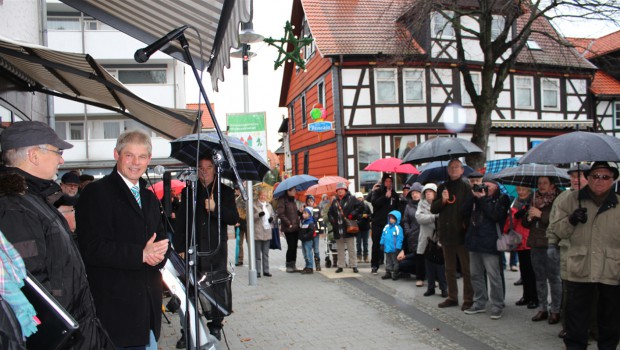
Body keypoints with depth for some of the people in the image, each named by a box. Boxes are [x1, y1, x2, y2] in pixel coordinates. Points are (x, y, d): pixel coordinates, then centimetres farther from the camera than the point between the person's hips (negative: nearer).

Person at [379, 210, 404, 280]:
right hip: (387, 248, 6)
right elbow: (383, 236, 10)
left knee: (395, 261, 8)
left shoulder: (398, 228, -16)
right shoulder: (386, 227, 3)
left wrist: (398, 248, -18)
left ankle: (395, 274, 17)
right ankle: (388, 273, 27)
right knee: (388, 261, 17)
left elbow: (399, 239, -17)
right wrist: (382, 244, 10)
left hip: (394, 249, -6)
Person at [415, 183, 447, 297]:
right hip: (427, 239, 3)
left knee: (441, 265, -2)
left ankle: (444, 288, 9)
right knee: (429, 265, 9)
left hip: (439, 239, -3)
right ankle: (430, 287, 19)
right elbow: (419, 217, -9)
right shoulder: (422, 204, 8)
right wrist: (434, 217, -18)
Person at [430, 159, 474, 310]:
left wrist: (466, 224, -18)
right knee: (449, 268, 13)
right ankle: (452, 297, 24)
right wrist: (442, 200, -9)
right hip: (447, 234, 5)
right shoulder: (442, 187, 11)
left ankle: (468, 299, 8)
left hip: (462, 234, -5)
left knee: (466, 268, 1)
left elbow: (472, 208, -7)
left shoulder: (467, 188, -4)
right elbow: (433, 209, 8)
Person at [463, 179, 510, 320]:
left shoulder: (501, 199, 0)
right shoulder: (478, 197, 16)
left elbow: (495, 215, -15)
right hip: (475, 241, 6)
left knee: (493, 276, -4)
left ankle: (497, 306, 5)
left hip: (489, 244, -6)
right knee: (475, 274, 12)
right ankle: (479, 303, 23)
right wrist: (474, 196, -1)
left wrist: (482, 199, -10)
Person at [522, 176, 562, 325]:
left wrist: (541, 215, -17)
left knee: (554, 278, -1)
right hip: (535, 244, 7)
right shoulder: (535, 200, 14)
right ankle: (542, 308, 20)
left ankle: (555, 310, 8)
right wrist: (529, 218, -4)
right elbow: (525, 223, 17)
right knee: (540, 278, 12)